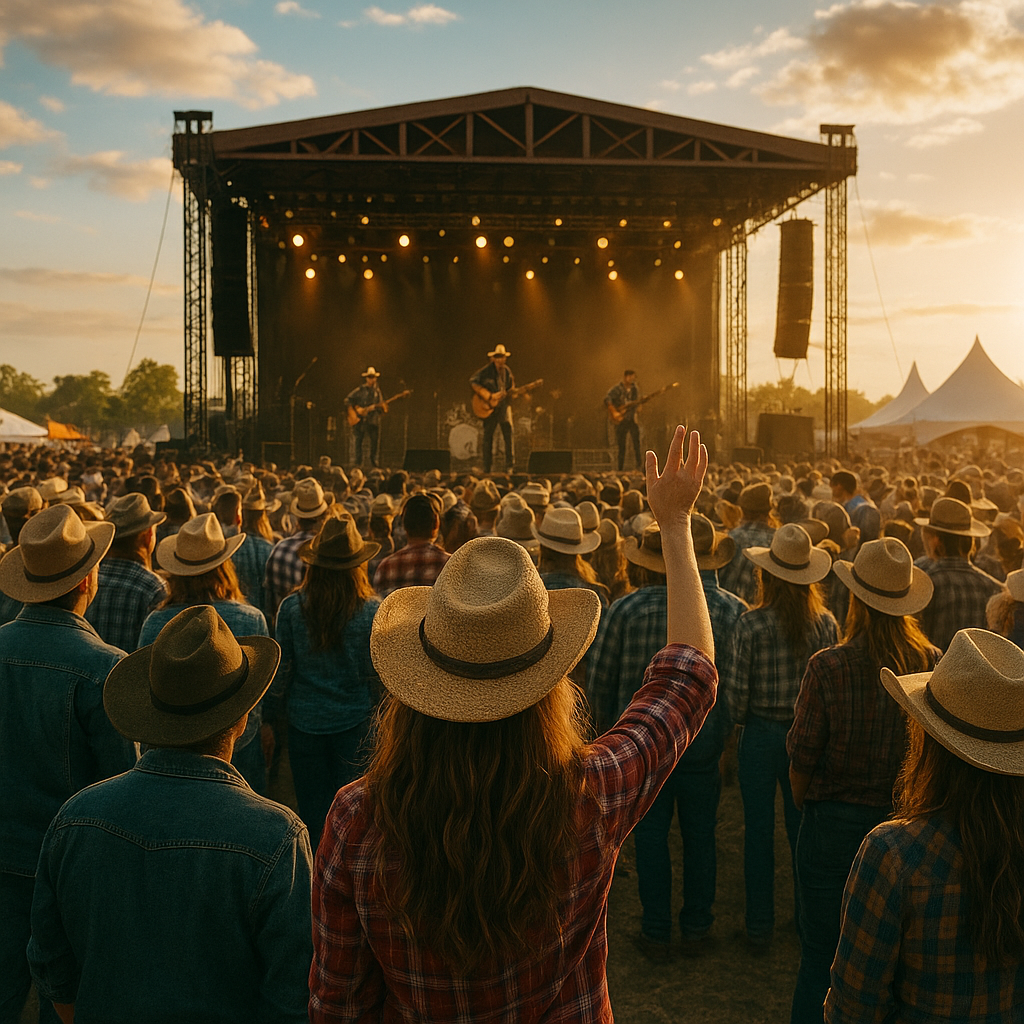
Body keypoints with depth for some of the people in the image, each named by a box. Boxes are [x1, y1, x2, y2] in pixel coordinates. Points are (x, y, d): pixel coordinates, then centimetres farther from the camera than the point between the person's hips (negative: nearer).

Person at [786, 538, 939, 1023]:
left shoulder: (829, 667, -20)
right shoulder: (933, 663, -11)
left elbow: (802, 760, -11)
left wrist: (807, 807, 8)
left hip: (836, 823, -3)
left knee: (822, 958, 11)